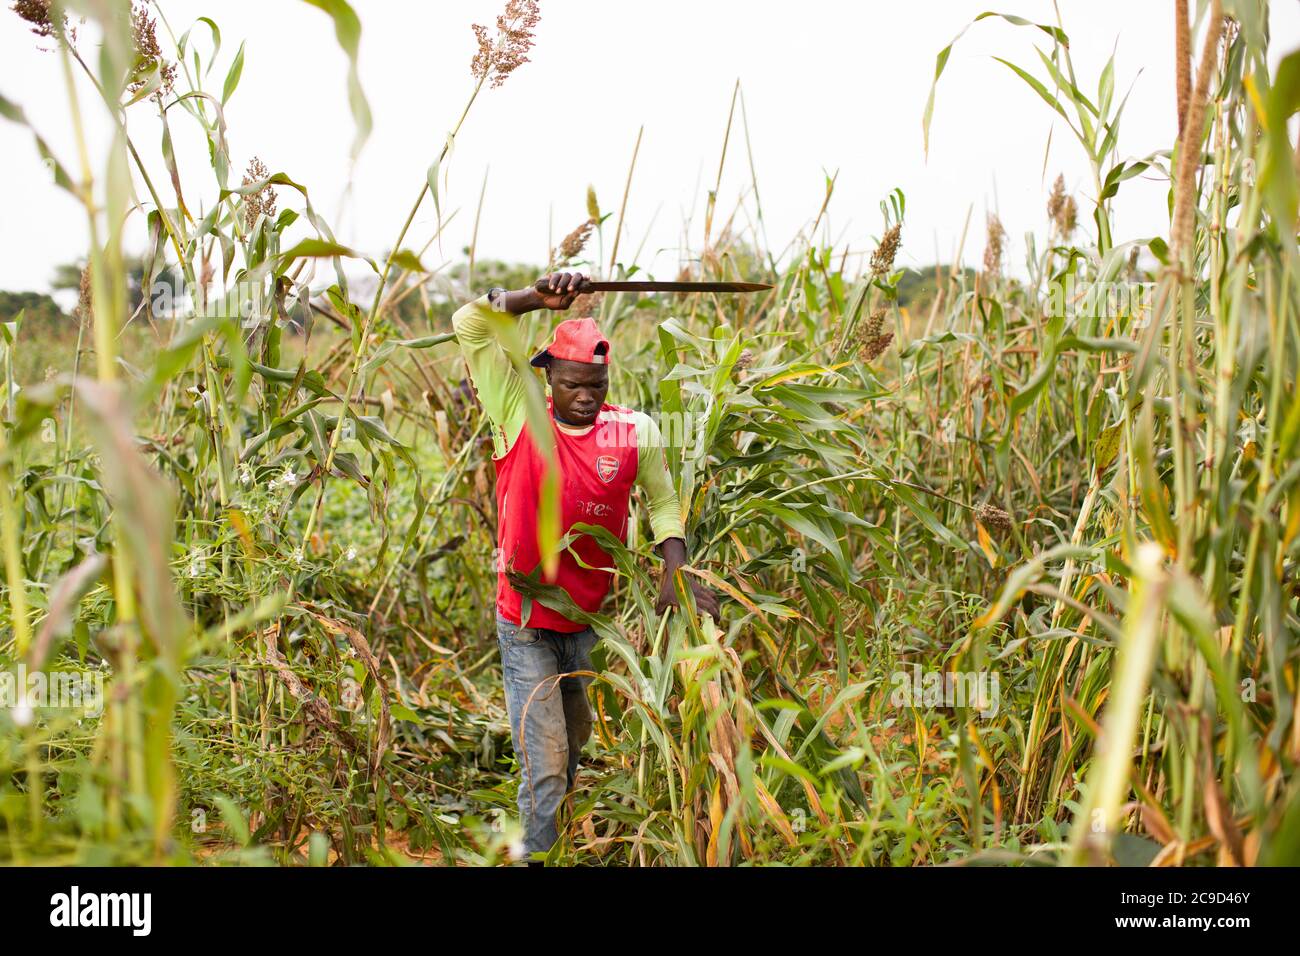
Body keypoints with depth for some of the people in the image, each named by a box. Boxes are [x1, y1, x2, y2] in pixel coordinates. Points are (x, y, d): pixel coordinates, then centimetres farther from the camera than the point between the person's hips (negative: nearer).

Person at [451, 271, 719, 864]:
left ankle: (571, 845, 47)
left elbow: (663, 502, 5)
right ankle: (537, 854, 14)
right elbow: (470, 325, -13)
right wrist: (538, 297, -25)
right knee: (544, 765, -2)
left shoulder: (634, 432, -7)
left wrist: (676, 572, -10)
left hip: (593, 623, 3)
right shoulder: (520, 417, -12)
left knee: (574, 746, 23)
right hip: (526, 628, -3)